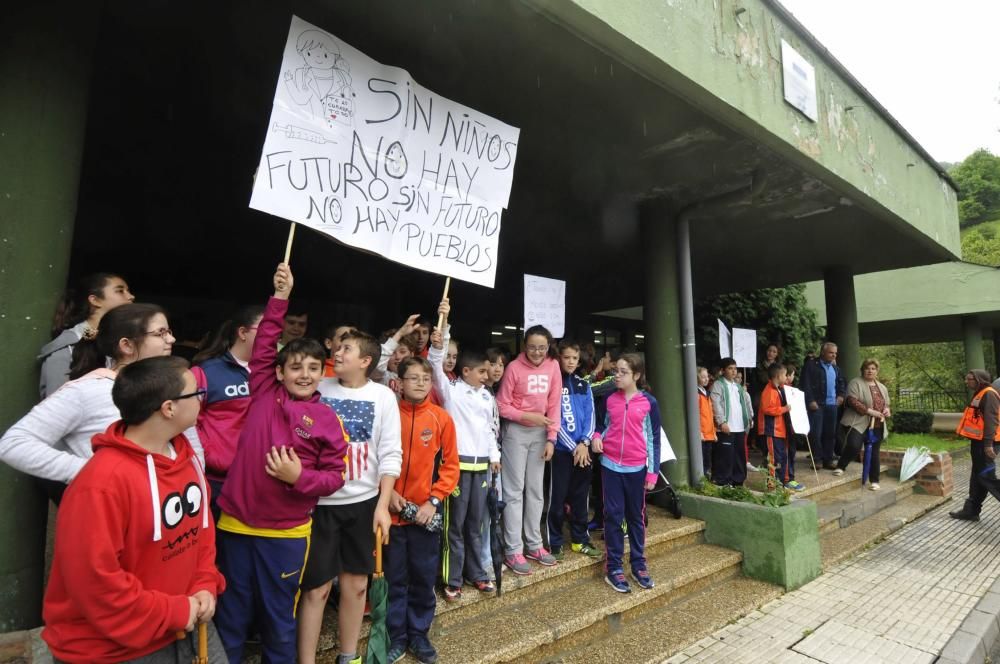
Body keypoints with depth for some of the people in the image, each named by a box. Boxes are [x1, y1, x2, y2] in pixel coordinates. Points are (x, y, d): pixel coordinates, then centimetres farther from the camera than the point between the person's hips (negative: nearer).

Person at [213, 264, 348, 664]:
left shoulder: (327, 420, -6)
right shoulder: (264, 394, -1)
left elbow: (336, 475, -4)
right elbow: (264, 345, 2)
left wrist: (300, 477, -20)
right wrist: (280, 298, -3)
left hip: (286, 534, -1)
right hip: (236, 524, 2)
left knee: (279, 620, 15)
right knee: (231, 618, 18)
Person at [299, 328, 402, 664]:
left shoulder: (383, 396, -4)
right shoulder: (319, 389, -3)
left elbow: (390, 454, -4)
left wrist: (383, 504, -8)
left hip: (364, 501, 1)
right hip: (320, 501, -1)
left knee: (356, 583, 14)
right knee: (317, 587, 6)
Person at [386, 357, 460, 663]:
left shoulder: (442, 418, -4)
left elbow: (450, 465, -1)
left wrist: (433, 501, -9)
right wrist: (387, 492, -11)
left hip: (426, 513, 1)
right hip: (393, 510, 0)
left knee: (424, 577, 13)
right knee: (394, 577, 13)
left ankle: (419, 634, 33)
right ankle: (396, 636, 31)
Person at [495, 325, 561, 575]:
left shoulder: (553, 367, -2)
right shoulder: (514, 367, -13)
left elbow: (554, 405, 0)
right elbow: (502, 406, -10)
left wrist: (551, 438, -4)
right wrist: (528, 416, -20)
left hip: (540, 433, 4)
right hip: (516, 431, -4)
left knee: (535, 489, 13)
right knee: (515, 491, 1)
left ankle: (534, 544, 26)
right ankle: (513, 550, 11)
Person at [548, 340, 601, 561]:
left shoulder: (584, 385, 10)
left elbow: (590, 415, 5)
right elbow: (555, 420, -9)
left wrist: (584, 443, -10)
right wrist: (573, 447, -12)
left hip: (583, 448, 4)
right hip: (562, 449, -4)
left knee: (581, 497, 13)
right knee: (558, 498, 2)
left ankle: (580, 540, 27)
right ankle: (555, 543, 15)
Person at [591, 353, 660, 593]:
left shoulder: (649, 403, -5)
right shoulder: (609, 399, 1)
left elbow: (654, 439, -1)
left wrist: (653, 472, -2)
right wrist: (597, 436, -6)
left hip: (636, 468, -1)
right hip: (610, 465, 1)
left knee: (636, 516, 12)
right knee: (613, 515, 5)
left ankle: (638, 564, 26)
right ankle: (614, 567, 15)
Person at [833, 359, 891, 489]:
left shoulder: (882, 387, 19)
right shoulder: (855, 383, -2)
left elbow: (886, 405, 25)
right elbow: (852, 401, -13)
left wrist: (887, 411, 2)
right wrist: (869, 411, -21)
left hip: (877, 426, 6)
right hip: (859, 423, -6)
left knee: (874, 453, 8)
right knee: (854, 446, -24)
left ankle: (874, 480, 17)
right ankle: (840, 466, -2)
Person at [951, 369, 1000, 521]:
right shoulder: (978, 394, 16)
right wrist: (983, 442, 23)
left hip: (985, 443, -10)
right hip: (978, 441, 10)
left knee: (985, 476, -8)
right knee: (977, 477, 12)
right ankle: (971, 510, 18)